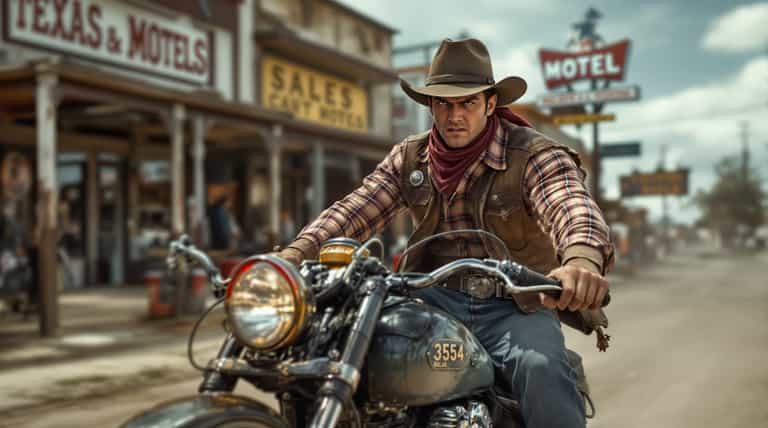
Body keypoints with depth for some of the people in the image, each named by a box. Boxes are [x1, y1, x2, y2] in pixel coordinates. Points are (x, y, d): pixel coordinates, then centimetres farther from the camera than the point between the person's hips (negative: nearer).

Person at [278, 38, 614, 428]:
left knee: (541, 371, -34)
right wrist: (296, 253, -22)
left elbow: (572, 206, -28)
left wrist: (582, 261, -52)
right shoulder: (409, 158, 8)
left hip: (514, 306, -3)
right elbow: (355, 211, -3)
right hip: (433, 297, 3)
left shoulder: (535, 155, -8)